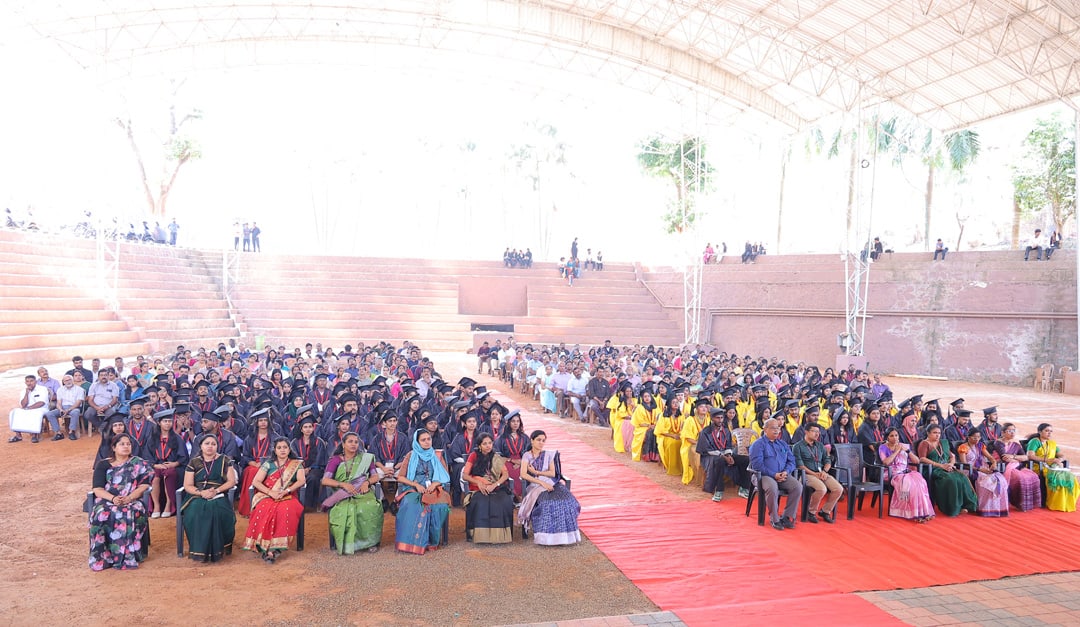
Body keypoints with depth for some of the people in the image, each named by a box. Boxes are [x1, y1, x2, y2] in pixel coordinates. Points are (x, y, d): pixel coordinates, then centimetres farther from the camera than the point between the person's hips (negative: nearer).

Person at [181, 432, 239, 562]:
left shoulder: (224, 460, 9)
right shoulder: (194, 462, 12)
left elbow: (231, 481, 4)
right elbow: (187, 486, 7)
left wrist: (216, 490, -12)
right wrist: (201, 492, -12)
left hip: (219, 497, -1)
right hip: (197, 497, 1)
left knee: (218, 512, -34)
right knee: (194, 514, -33)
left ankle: (217, 550, -19)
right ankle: (199, 550, -19)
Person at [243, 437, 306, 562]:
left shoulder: (296, 464, 12)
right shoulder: (268, 463, 12)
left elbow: (301, 480, -2)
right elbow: (256, 482, 3)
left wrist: (286, 490, -17)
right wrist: (271, 492, -12)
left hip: (288, 497, -1)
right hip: (267, 496, 1)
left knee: (285, 510, -36)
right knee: (264, 510, -34)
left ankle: (276, 547, -33)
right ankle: (264, 546, -32)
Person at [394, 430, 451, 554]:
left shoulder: (437, 456, 14)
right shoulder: (410, 456, 9)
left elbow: (445, 476, 12)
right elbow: (400, 477, 5)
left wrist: (435, 483, -8)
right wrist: (416, 485, -10)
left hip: (434, 490, 1)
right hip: (413, 489, -1)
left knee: (440, 506, -32)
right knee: (411, 506, -35)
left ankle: (433, 541, -17)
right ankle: (411, 542, -27)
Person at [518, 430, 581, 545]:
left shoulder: (548, 455, 17)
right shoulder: (527, 455, 7)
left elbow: (552, 473, 8)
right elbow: (523, 474, -7)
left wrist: (536, 472, -4)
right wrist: (542, 482, -15)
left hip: (550, 483, 3)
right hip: (534, 485, -3)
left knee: (565, 498, -29)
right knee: (547, 501, -36)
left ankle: (565, 534, -26)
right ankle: (546, 536, -31)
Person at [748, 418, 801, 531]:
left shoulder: (783, 444, 22)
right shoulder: (758, 444, 3)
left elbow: (791, 461, 15)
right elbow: (757, 464, -8)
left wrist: (786, 472, -7)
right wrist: (774, 475, -16)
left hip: (783, 475, 5)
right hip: (765, 475, -5)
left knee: (798, 486, -23)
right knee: (772, 488, -38)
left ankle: (787, 517, -13)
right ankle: (774, 519, -20)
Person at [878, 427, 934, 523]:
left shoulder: (905, 446, 17)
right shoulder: (883, 448, 5)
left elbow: (917, 461, 10)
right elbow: (886, 462, -14)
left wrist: (907, 450, -3)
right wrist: (897, 451, -8)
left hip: (907, 472, 4)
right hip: (893, 474, -4)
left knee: (920, 482, -29)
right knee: (909, 483, -34)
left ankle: (923, 511, -28)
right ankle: (914, 513, -30)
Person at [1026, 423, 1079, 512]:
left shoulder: (1052, 444, 23)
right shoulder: (1035, 441, -2)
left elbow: (1062, 456, 19)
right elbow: (1030, 456, -16)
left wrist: (1059, 459, -5)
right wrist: (1047, 460, -21)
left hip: (1051, 468, 7)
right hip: (1037, 468, -7)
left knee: (1069, 476, -22)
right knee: (1057, 476, -32)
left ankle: (1067, 504, -17)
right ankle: (1055, 504, -23)